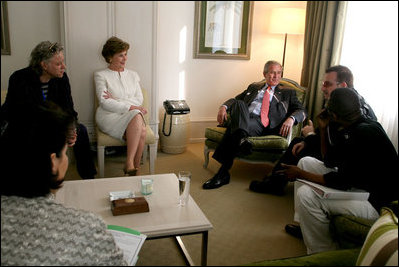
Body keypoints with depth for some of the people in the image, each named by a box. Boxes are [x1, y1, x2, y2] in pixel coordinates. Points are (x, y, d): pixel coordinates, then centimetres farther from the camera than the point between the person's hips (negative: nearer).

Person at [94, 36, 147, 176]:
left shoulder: (133, 75, 19)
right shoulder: (101, 75, 6)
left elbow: (139, 100, 7)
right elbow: (104, 103, -7)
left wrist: (116, 100, -7)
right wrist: (129, 107, -16)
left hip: (131, 117, 4)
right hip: (109, 117, -3)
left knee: (141, 132, -33)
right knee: (137, 116, -35)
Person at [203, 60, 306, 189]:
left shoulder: (288, 93, 26)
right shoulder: (253, 87, 33)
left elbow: (301, 110, 15)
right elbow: (235, 99, 27)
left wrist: (291, 119, -9)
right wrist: (224, 107, 3)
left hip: (262, 125, -2)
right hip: (242, 121, 3)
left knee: (233, 126, -34)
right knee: (239, 103, -33)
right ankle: (241, 139, -55)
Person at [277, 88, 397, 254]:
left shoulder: (365, 133, -26)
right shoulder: (348, 129, 4)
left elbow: (344, 182, -25)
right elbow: (330, 162, 13)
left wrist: (301, 174, -16)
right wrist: (323, 129, 3)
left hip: (376, 203, -10)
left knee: (306, 195, -26)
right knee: (306, 161, 11)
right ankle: (302, 223, 14)